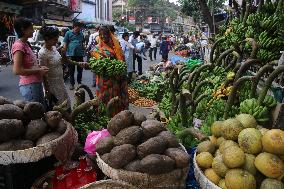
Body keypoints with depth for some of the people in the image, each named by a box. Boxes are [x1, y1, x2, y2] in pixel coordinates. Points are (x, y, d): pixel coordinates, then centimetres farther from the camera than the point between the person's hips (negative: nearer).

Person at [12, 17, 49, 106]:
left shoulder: (26, 44, 12)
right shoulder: (18, 45, -15)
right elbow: (17, 70, -23)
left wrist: (40, 67, 4)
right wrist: (38, 70, -16)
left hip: (37, 83, 10)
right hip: (29, 85, -9)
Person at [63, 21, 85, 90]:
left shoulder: (81, 34, 14)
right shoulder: (68, 33, 2)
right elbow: (65, 44, -1)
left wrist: (84, 51, 13)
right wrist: (65, 53, -8)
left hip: (80, 54, 3)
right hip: (71, 54, -3)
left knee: (80, 69, 9)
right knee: (71, 70, 4)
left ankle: (79, 82, 23)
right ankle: (72, 83, 13)